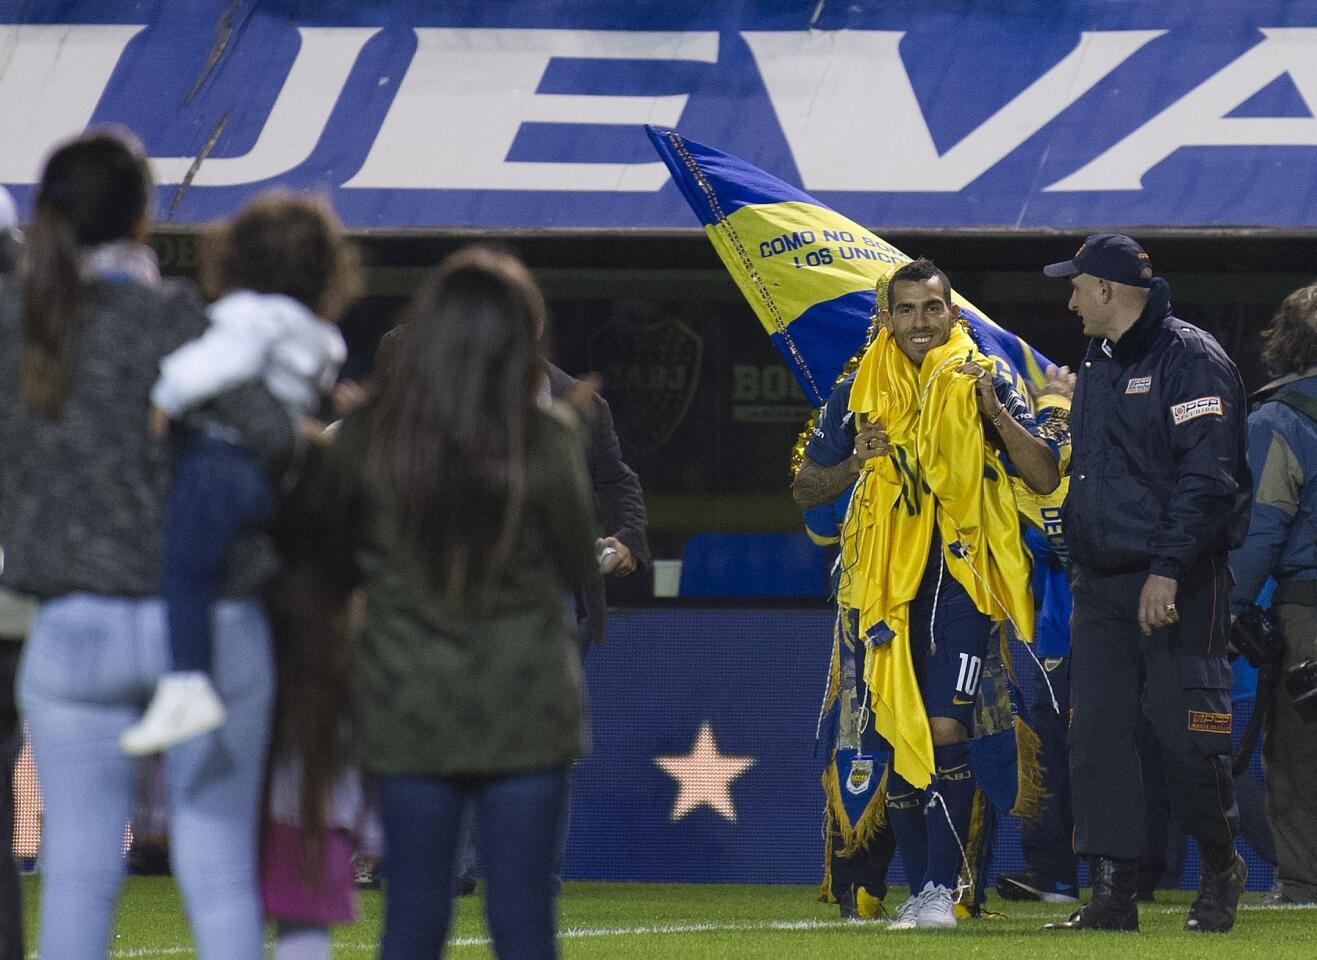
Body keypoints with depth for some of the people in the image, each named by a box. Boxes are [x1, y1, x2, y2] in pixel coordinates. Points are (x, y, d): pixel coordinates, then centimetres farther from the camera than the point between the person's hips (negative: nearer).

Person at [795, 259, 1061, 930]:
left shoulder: (981, 384, 3)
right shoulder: (862, 392, 9)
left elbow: (1046, 478, -4)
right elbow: (805, 492, 13)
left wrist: (993, 411, -16)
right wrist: (856, 460, -7)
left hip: (959, 577, -3)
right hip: (888, 584, 3)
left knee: (945, 731, -13)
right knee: (898, 741, 4)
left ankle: (940, 889, -11)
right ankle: (917, 889, 13)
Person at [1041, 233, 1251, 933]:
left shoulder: (1191, 360, -9)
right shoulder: (1098, 366, 18)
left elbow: (1207, 475, -18)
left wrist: (1167, 571, -24)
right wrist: (1078, 572, 20)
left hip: (1180, 586, -8)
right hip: (1101, 585, 8)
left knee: (1186, 737, -7)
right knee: (1096, 737, -1)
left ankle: (1220, 869, 15)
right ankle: (1111, 895, 0)